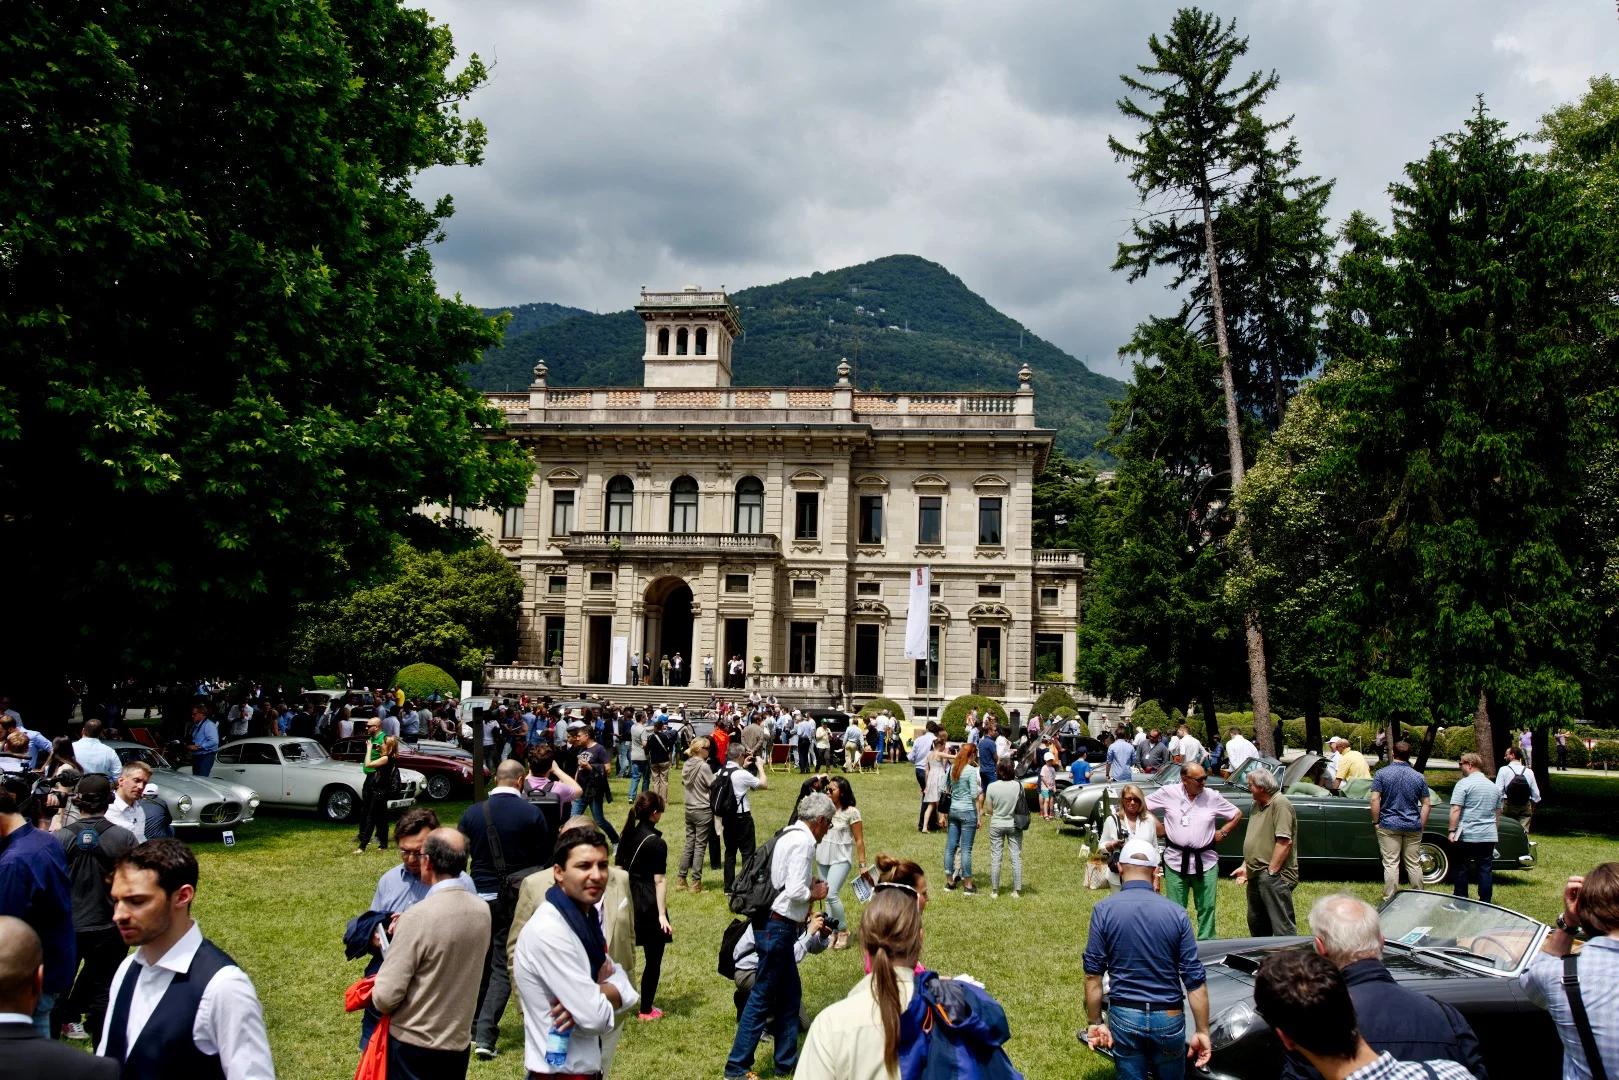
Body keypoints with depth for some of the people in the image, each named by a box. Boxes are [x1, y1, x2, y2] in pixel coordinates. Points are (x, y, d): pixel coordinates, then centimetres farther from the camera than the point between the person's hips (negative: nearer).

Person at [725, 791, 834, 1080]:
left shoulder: (789, 835, 12)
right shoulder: (803, 842, -18)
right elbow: (795, 891, -24)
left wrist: (808, 885, 10)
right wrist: (814, 893, -5)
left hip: (776, 925, 10)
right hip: (779, 927, -10)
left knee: (790, 994, 18)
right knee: (762, 998, -1)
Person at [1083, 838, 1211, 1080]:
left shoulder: (1104, 910, -7)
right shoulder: (1176, 913, -5)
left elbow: (1093, 973, -7)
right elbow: (1195, 979, -5)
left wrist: (1094, 1022, 1)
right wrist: (1202, 1031, 2)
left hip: (1124, 1016, -1)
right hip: (1168, 1018, 1)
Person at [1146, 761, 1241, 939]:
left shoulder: (1213, 797, 2)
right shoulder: (1168, 793, -2)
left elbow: (1237, 814, 15)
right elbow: (1143, 806, 8)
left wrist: (1222, 832, 6)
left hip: (1206, 861, 1)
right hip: (1176, 861, -1)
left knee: (1207, 907, 6)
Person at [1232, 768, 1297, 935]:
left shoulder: (1280, 804, -14)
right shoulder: (1258, 805, 16)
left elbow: (1284, 841, -21)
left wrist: (1271, 871, -20)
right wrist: (1245, 866, 15)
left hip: (1274, 877, -10)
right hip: (1256, 876, 10)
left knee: (1282, 927, -8)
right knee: (1256, 924, 19)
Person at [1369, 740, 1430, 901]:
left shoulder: (1381, 773, -6)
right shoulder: (1418, 777, 4)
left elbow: (1375, 800, -11)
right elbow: (1427, 804, 4)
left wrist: (1376, 822, -2)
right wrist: (1421, 826, 11)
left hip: (1389, 826, -3)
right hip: (1413, 827, 3)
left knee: (1391, 864, -1)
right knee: (1414, 865, 11)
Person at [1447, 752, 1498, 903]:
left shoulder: (1464, 783, -9)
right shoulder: (1494, 787, 13)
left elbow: (1455, 809, -16)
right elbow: (1497, 812, 23)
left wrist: (1452, 831, -13)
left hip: (1467, 835, -5)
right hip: (1489, 836, 5)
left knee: (1462, 869, 4)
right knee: (1485, 870, 6)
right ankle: (1485, 903, 6)